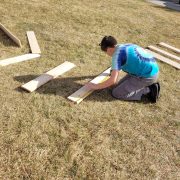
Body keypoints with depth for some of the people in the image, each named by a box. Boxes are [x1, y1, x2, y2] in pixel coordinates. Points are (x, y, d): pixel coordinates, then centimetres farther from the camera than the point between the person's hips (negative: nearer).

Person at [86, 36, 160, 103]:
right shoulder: (126, 46, 12)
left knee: (116, 93, -4)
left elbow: (112, 80, -19)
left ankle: (148, 90, -3)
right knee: (121, 85, 19)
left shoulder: (117, 54, -14)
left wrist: (95, 86, -5)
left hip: (147, 76, -9)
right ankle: (150, 85, 13)